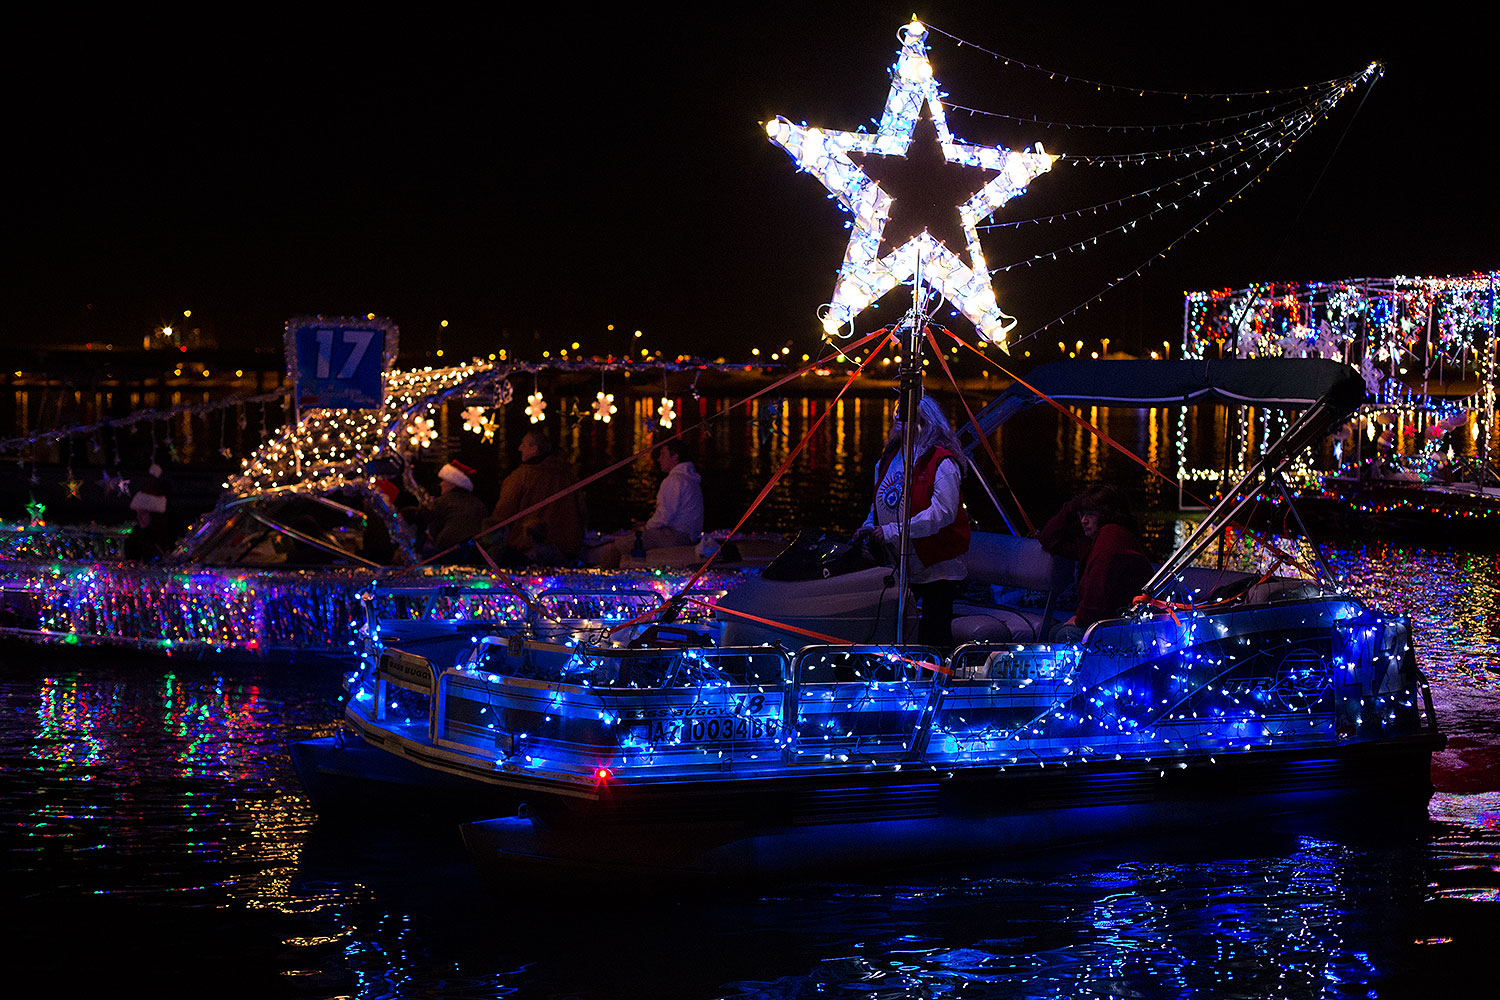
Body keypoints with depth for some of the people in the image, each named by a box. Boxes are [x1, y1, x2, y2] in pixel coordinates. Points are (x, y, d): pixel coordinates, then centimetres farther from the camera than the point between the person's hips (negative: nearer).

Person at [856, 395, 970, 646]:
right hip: (897, 564, 7)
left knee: (934, 634, -5)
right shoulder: (888, 459, 11)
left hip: (937, 566, -7)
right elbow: (880, 503, 24)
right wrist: (868, 527, 2)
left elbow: (943, 512, -24)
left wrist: (892, 531, -28)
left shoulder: (941, 462, -14)